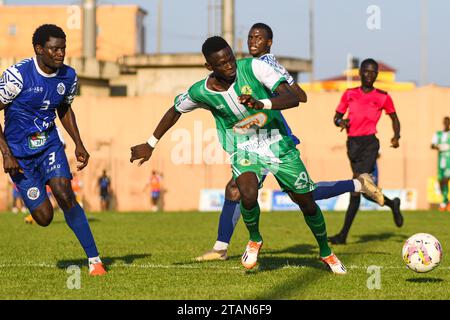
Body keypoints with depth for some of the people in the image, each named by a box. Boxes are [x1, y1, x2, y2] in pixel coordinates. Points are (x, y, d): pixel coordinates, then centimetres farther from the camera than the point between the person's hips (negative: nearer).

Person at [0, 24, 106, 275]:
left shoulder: (68, 76, -3)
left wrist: (79, 144, 7)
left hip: (50, 144, 3)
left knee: (65, 196, -19)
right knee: (44, 217, -8)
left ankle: (94, 259, -13)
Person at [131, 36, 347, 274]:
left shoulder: (253, 67, -21)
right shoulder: (200, 92, -14)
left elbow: (292, 98, -26)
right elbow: (175, 111, 8)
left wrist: (261, 104, -44)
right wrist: (150, 145, 13)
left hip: (277, 142, 0)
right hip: (244, 149, 0)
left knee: (306, 201, 6)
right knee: (248, 194, -30)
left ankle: (326, 253, 33)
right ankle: (254, 240, 2)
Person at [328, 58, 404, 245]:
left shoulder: (382, 97, 6)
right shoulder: (349, 94, 12)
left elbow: (394, 118, 18)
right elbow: (337, 116, 19)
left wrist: (396, 137, 0)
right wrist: (340, 121, -5)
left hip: (369, 143, -4)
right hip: (353, 143, 4)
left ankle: (344, 234, -15)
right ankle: (392, 204, 37)